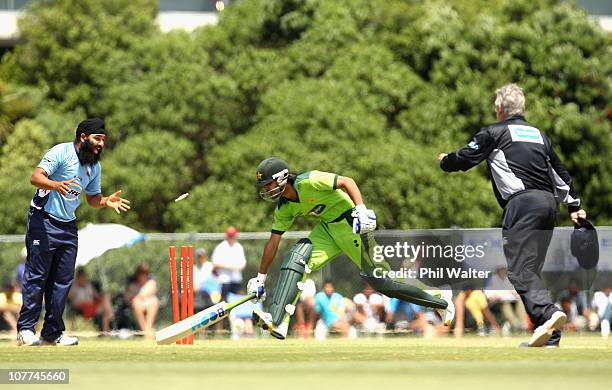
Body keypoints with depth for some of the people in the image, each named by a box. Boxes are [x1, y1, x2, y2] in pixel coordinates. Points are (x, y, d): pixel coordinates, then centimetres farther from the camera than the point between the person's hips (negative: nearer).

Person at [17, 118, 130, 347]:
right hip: (44, 221, -7)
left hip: (68, 226, 7)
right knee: (36, 275, -8)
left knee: (63, 281, 5)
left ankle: (53, 332, 11)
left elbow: (92, 198, 22)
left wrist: (106, 202, 0)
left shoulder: (94, 166, 12)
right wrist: (56, 185, -41)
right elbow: (36, 177, -22)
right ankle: (26, 330, -6)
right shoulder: (62, 152, -11)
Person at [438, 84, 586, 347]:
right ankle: (549, 336, 2)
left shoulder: (494, 133, 7)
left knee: (519, 269, -14)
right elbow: (561, 172, 27)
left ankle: (548, 314, -37)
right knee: (530, 270, 11)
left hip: (523, 203, -7)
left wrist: (444, 161, 31)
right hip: (550, 203, 7)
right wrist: (573, 206, 30)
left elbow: (464, 159, 9)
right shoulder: (538, 135, 26)